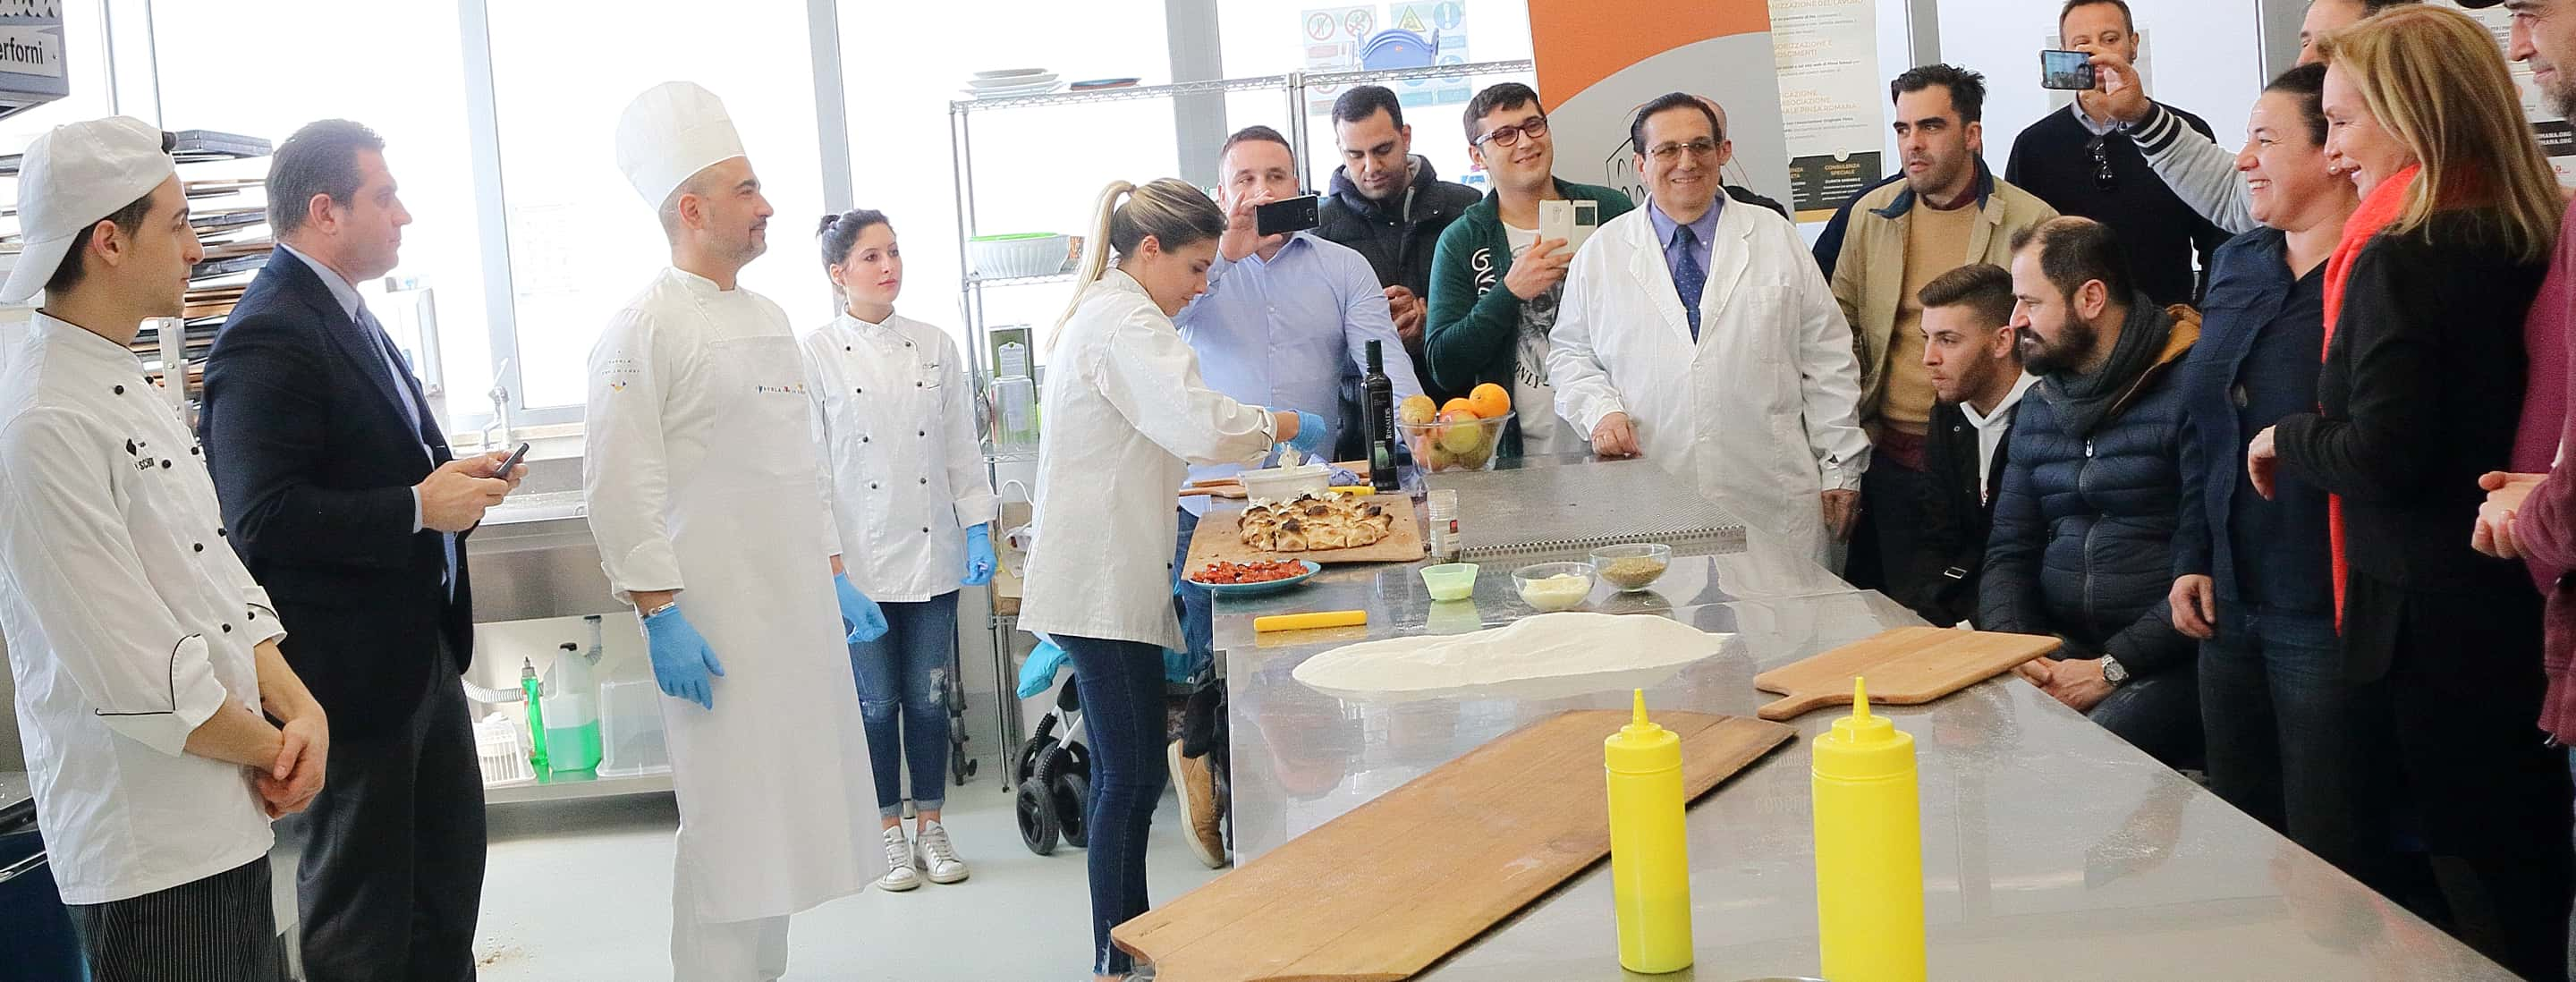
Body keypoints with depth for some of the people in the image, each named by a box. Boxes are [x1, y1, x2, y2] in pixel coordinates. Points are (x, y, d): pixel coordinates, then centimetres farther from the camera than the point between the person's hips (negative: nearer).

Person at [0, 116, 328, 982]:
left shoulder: (130, 390, 11)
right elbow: (137, 672, -22)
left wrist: (298, 708, -2)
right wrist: (271, 748, -8)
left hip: (228, 824, 9)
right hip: (145, 853, -9)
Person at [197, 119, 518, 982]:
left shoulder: (346, 317, 11)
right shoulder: (268, 340, -20)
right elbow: (263, 519, -28)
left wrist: (453, 478, 3)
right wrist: (420, 507, -22)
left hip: (421, 644, 10)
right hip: (352, 661, -10)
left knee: (451, 855, 22)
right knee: (363, 906, 6)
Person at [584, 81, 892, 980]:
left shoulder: (768, 319, 14)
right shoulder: (645, 329, -11)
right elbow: (620, 489, -15)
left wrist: (835, 577, 17)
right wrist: (660, 618, -18)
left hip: (799, 609, 8)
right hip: (715, 618, -8)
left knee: (786, 812, 13)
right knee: (727, 822, -3)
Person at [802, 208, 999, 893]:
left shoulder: (935, 347, 6)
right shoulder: (817, 355, -5)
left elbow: (962, 447, 9)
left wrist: (978, 528, 1)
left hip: (931, 553, 3)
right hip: (860, 555, -3)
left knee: (929, 696, 9)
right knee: (877, 702, 6)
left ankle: (930, 827, 23)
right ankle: (890, 835, 20)